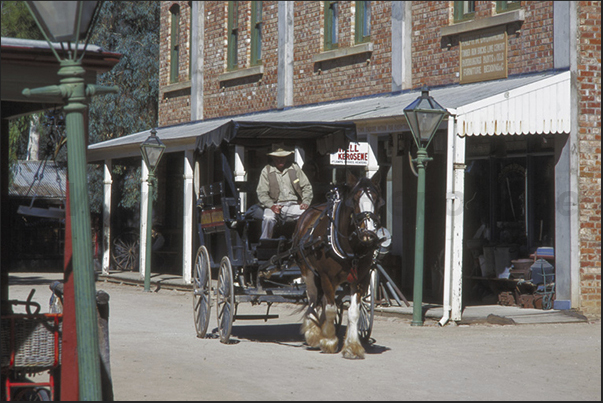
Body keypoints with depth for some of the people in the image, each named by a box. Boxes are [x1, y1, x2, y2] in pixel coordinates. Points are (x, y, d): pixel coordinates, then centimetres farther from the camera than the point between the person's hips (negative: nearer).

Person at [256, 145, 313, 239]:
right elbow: (261, 193, 1)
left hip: (294, 205, 2)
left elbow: (306, 186, 17)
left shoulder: (294, 168, 14)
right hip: (276, 205, -2)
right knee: (268, 218, -35)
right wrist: (271, 205, -17)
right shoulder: (266, 171, 7)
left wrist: (306, 202, -1)